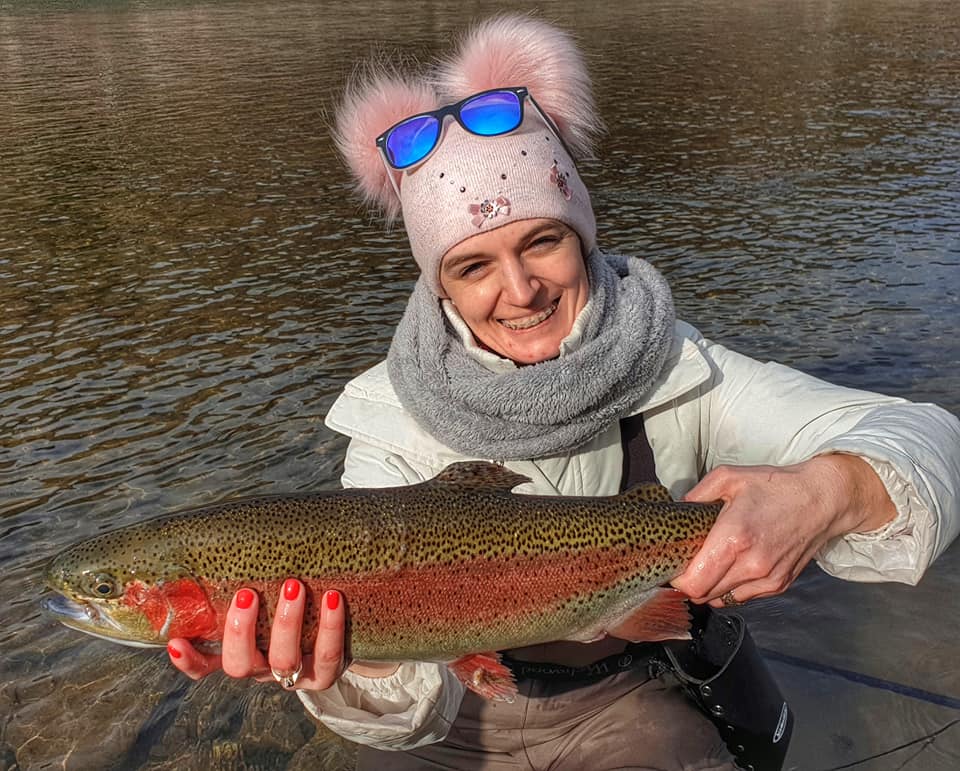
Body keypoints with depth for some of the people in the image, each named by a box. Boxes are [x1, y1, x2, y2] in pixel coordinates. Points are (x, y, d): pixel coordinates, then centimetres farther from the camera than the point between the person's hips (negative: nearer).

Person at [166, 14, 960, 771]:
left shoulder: (673, 369, -18)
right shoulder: (395, 424, -18)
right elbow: (411, 691, -24)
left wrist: (828, 493, -47)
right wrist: (362, 675, -47)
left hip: (630, 706, 1)